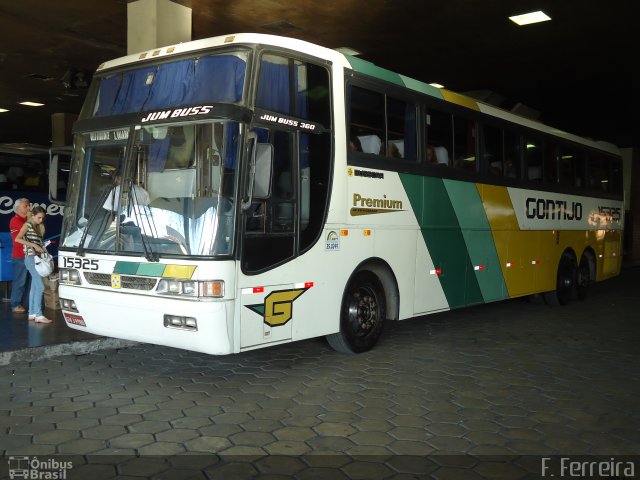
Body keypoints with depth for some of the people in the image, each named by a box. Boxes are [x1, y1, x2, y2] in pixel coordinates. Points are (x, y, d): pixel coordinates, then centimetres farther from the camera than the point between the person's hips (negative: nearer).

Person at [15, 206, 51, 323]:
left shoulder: (38, 227, 16)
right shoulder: (27, 225, -6)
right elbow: (18, 239, -19)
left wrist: (43, 247, -2)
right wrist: (34, 245, -22)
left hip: (38, 258, 8)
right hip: (31, 257, -8)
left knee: (34, 287, 10)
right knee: (40, 286, -14)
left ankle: (32, 313, 15)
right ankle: (38, 315, -14)